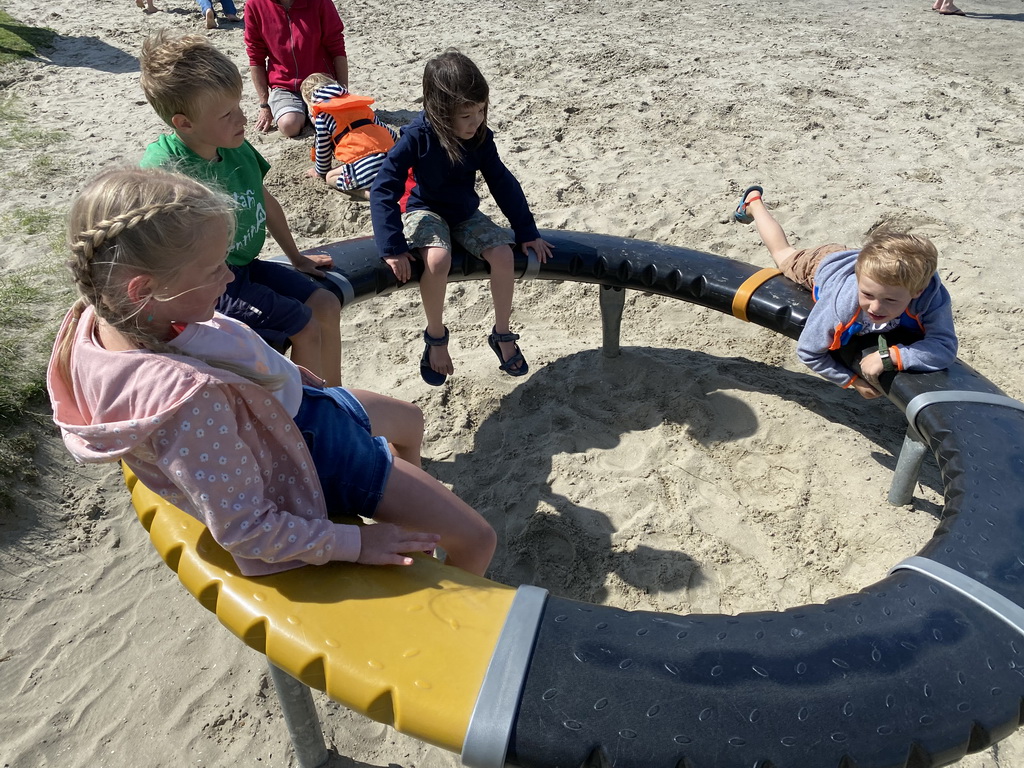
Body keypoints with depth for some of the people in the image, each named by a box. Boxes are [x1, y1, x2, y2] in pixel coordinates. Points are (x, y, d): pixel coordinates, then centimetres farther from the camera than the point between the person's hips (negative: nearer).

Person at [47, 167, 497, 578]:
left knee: (410, 422, 32)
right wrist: (355, 543, -22)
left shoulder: (99, 316, -16)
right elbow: (246, 531, -32)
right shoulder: (186, 397, -42)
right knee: (477, 540, -2)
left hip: (283, 407, 9)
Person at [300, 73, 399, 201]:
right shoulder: (359, 104, 25)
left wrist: (320, 172, 33)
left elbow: (323, 150, 14)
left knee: (331, 177, 14)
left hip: (363, 165, -7)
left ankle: (369, 193, -10)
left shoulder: (322, 117, 7)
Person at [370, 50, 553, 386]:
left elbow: (503, 184, 0)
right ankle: (435, 337, -10)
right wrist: (393, 248, -31)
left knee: (504, 255, -20)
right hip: (424, 210, -4)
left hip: (465, 213, 4)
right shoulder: (417, 137, -23)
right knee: (438, 259, -35)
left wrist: (528, 232, 0)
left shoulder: (481, 137, -11)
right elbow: (382, 191, -25)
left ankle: (502, 335, 3)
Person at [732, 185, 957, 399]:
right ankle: (753, 202, 54)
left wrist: (890, 355, -65)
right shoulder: (841, 305, -51)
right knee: (783, 255, 30)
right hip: (825, 263, -1)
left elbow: (945, 348, -54)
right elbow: (808, 352, -35)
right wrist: (852, 380, -35)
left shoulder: (931, 296, -51)